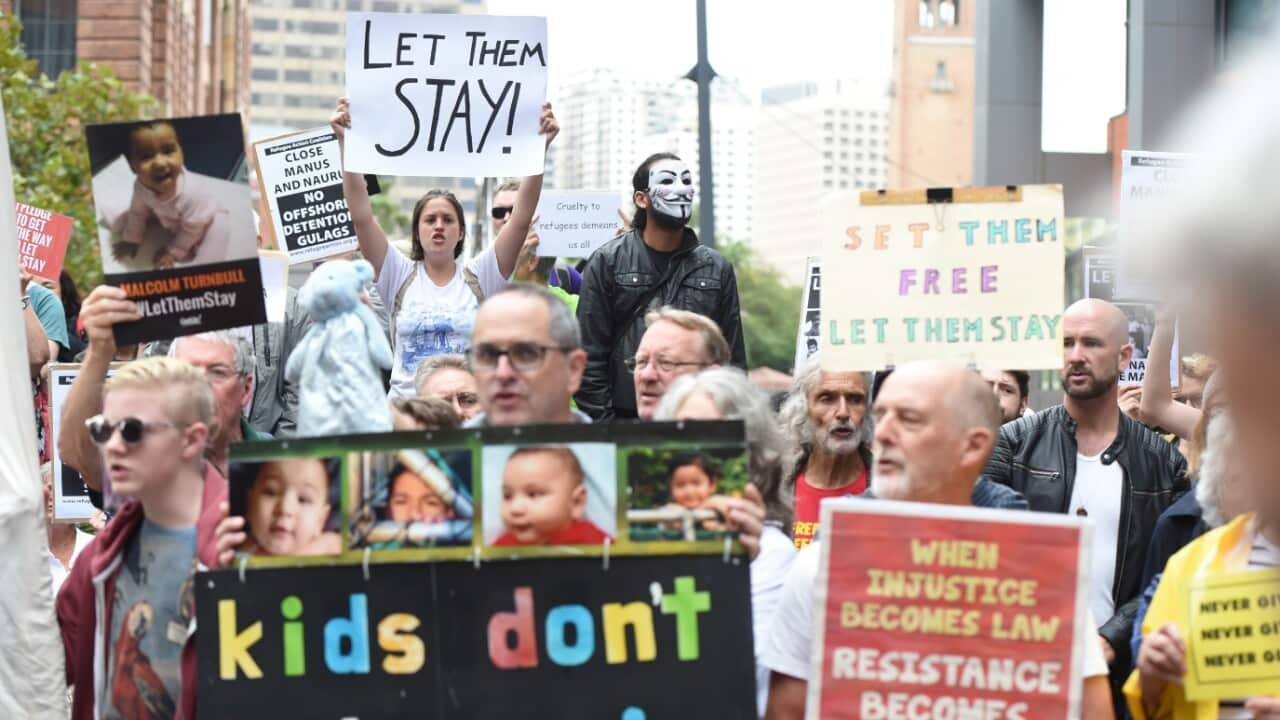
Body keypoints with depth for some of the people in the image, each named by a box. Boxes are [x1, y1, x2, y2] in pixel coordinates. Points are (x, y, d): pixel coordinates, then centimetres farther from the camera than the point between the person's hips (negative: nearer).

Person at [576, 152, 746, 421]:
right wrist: (602, 428, -6)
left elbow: (734, 358, 12)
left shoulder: (717, 268, 11)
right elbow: (590, 356, 1)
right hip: (625, 417, -2)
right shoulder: (607, 262, 4)